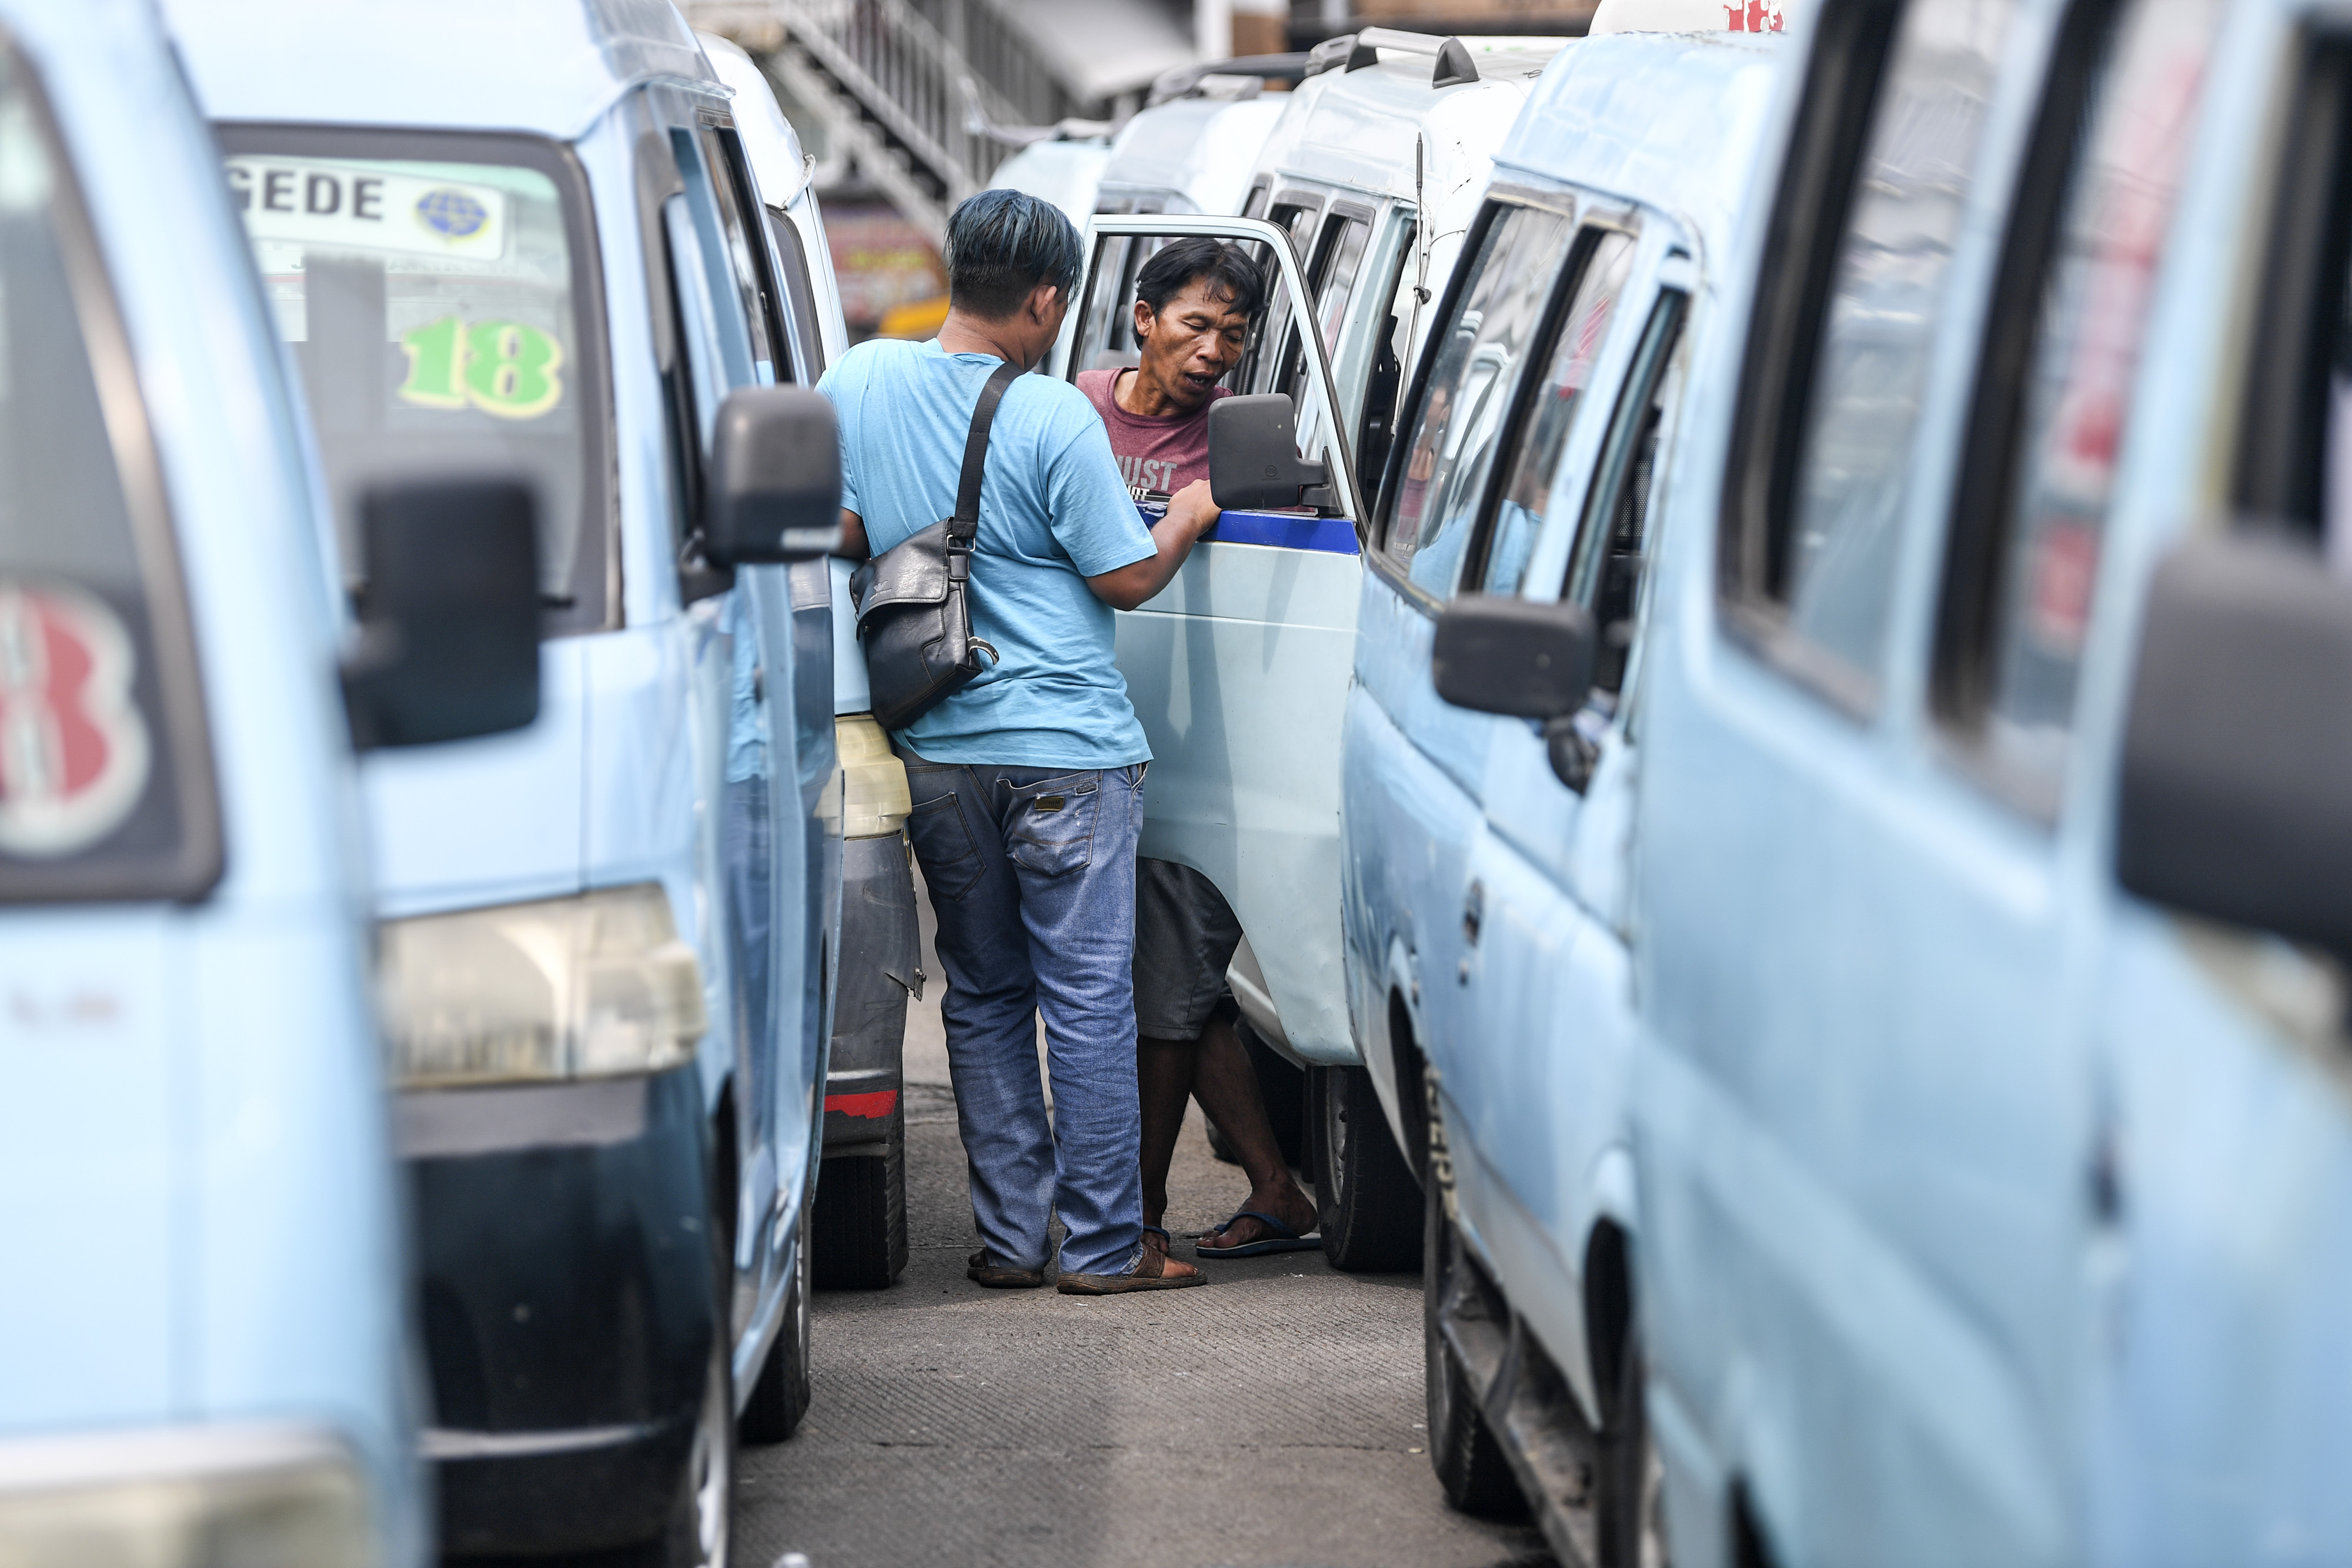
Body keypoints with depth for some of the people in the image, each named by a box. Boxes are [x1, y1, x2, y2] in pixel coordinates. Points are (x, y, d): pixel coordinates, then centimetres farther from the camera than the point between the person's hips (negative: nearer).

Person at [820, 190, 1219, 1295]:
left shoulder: (858, 382, 1)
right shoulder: (1054, 417, -14)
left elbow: (839, 532, 8)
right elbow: (1126, 578, -8)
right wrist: (1190, 519, 11)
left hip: (935, 752, 5)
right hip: (1066, 751, -5)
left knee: (982, 995, 14)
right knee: (1089, 999, 1)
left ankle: (1009, 1237, 15)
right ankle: (1102, 1244, 4)